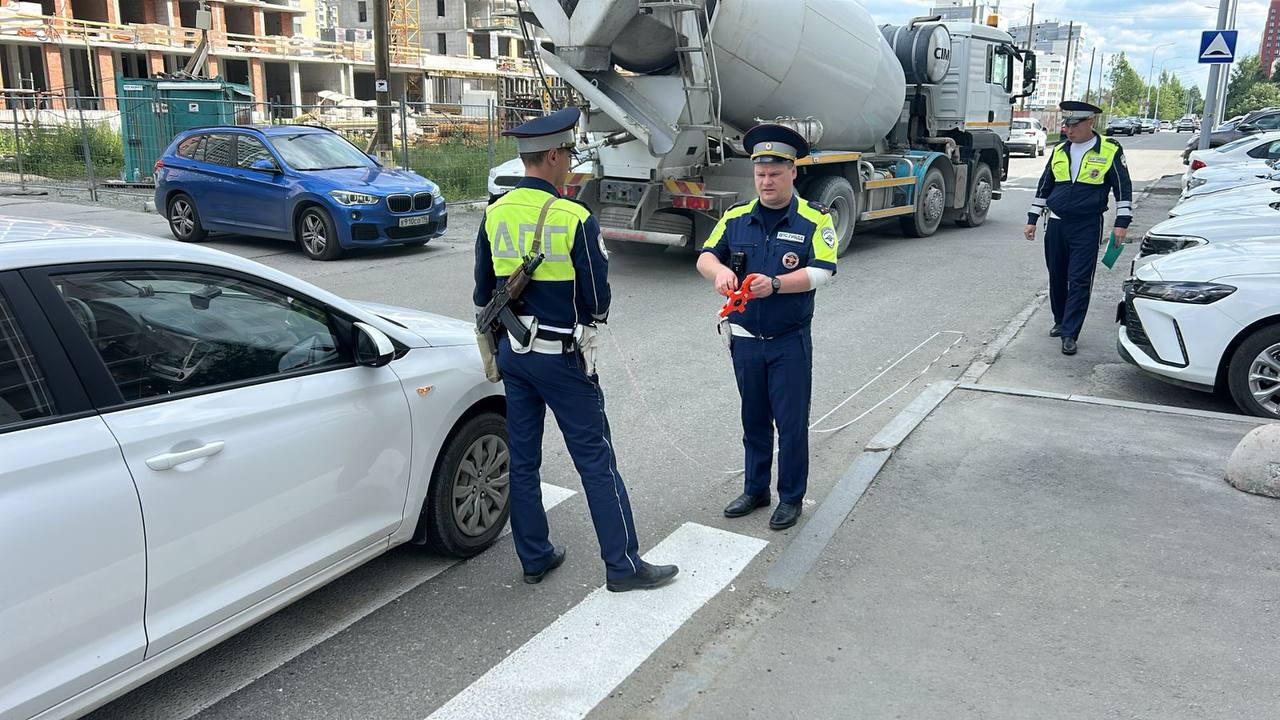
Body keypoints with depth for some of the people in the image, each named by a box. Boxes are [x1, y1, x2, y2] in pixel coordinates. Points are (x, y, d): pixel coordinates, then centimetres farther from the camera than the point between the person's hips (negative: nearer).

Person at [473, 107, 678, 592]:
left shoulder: (495, 215, 0)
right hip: (561, 357, -6)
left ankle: (534, 558, 26)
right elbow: (597, 302, -11)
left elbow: (483, 294, 9)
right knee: (596, 461, 3)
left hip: (512, 352, 6)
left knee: (522, 460, 14)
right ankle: (623, 565, 11)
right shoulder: (575, 219, -17)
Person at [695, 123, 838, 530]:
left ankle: (791, 497, 22)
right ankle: (755, 490, 32)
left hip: (790, 342, -3)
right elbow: (705, 255, 1)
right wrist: (719, 271, -23)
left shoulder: (814, 220, -7)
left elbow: (820, 272, -17)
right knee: (754, 419, 16)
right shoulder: (736, 217, 4)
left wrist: (775, 284, -32)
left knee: (792, 422, 5)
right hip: (745, 339, 4)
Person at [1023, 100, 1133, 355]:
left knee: (1079, 281, -7)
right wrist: (1032, 220, 14)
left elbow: (1123, 188, 0)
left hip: (1087, 227, -5)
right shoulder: (1059, 150, 10)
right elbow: (1044, 186, 16)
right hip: (1056, 224, 5)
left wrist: (1122, 223, -6)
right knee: (1057, 278, 12)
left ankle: (1070, 334, -5)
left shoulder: (1110, 151, -3)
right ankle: (1061, 322, 30)